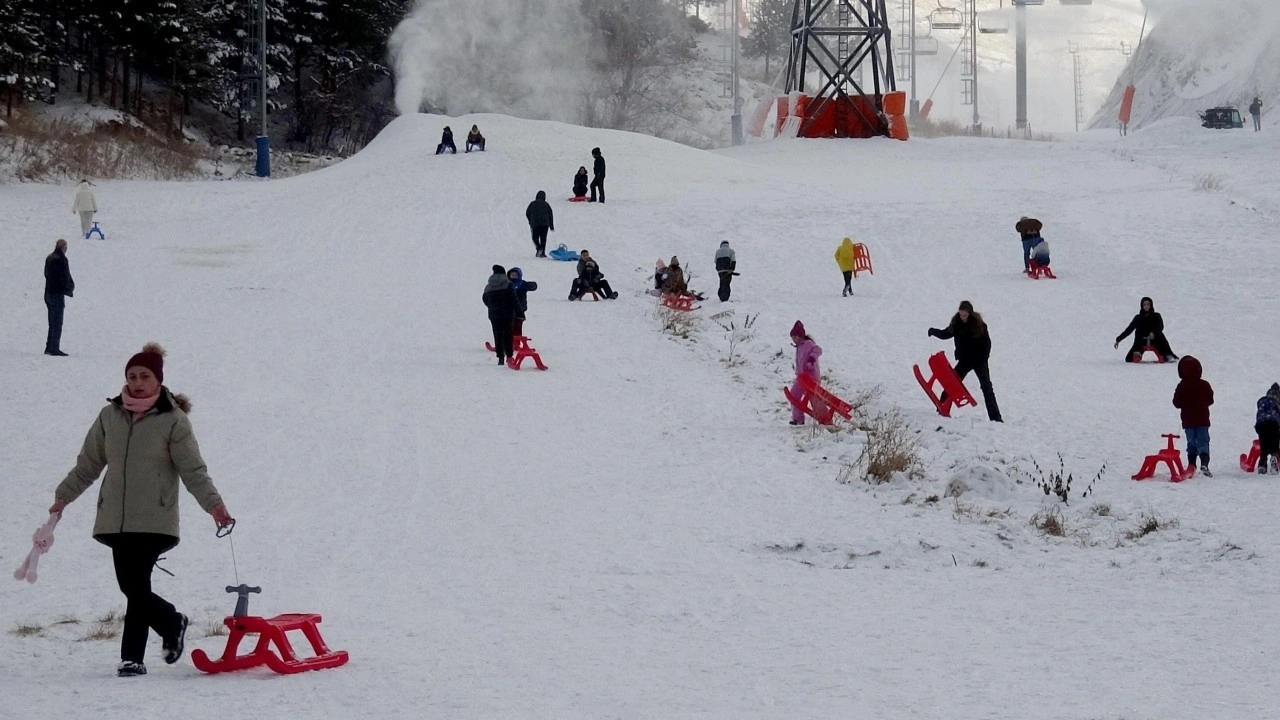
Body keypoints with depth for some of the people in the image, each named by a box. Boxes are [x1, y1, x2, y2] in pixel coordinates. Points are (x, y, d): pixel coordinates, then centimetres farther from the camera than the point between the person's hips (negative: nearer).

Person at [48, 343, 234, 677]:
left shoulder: (173, 421, -2)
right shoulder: (110, 416, 10)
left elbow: (193, 470, -3)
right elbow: (89, 463, 19)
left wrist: (213, 503, -15)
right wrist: (64, 496, 18)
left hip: (155, 520, -5)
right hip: (116, 520, 5)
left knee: (137, 586, -11)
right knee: (131, 587, 2)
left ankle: (132, 656, 0)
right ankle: (173, 624, 26)